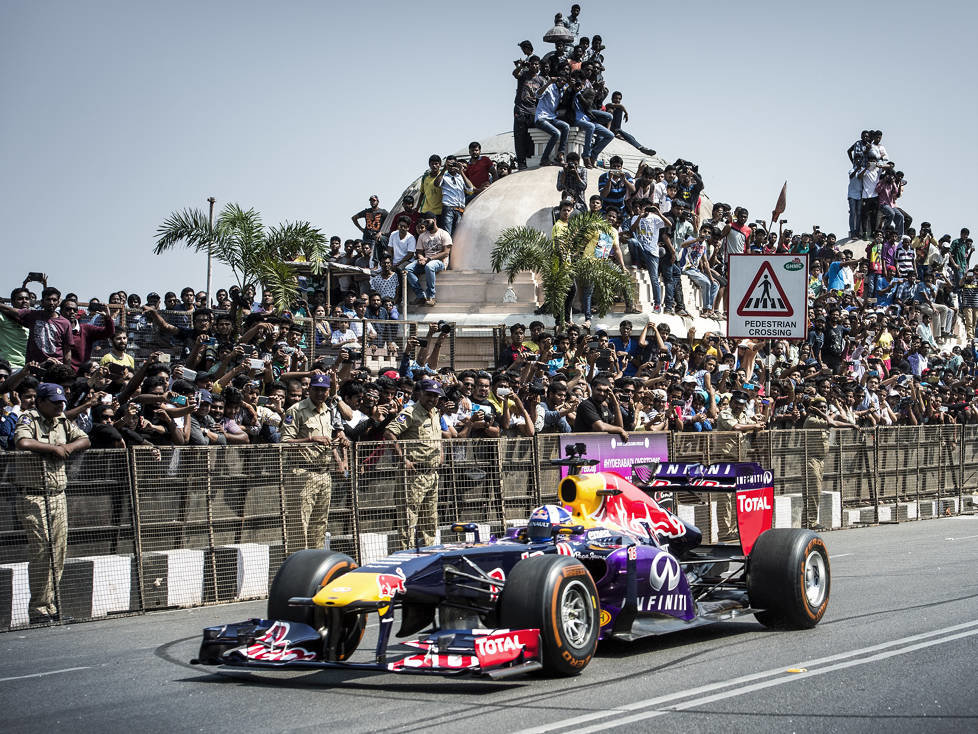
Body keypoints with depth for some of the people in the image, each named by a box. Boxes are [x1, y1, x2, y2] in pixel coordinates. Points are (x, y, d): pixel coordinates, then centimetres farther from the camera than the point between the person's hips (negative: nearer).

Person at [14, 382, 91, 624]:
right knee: (41, 552, -10)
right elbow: (23, 443, -26)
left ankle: (51, 609, 12)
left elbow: (84, 440, 16)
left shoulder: (63, 422, 13)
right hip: (33, 496, -7)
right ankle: (38, 611, -6)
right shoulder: (28, 420, -7)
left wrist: (69, 447, -5)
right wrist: (54, 448, -14)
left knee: (58, 553, 5)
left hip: (58, 496, 7)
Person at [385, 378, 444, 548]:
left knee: (430, 519, 13)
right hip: (416, 473, -9)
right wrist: (403, 459, -22)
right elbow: (389, 433, -21)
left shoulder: (435, 414, 16)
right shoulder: (410, 413, -10)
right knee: (410, 517, -8)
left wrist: (440, 458, 16)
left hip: (433, 473, 9)